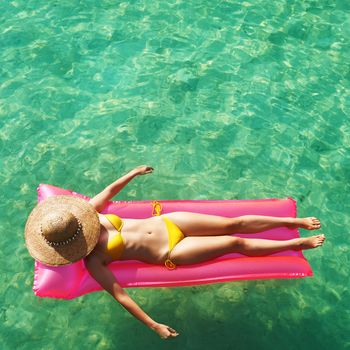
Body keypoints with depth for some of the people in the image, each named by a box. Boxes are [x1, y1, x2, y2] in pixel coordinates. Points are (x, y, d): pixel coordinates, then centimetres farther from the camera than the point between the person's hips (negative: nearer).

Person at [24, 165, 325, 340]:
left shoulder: (90, 213, -3)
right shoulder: (93, 261, -15)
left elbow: (109, 190, 14)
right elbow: (120, 295, -17)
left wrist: (134, 172, 23)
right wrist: (154, 326, -18)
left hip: (167, 222, 5)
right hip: (171, 254, -4)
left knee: (233, 224, 0)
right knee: (236, 244, -7)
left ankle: (294, 221, 17)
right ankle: (297, 244, 11)